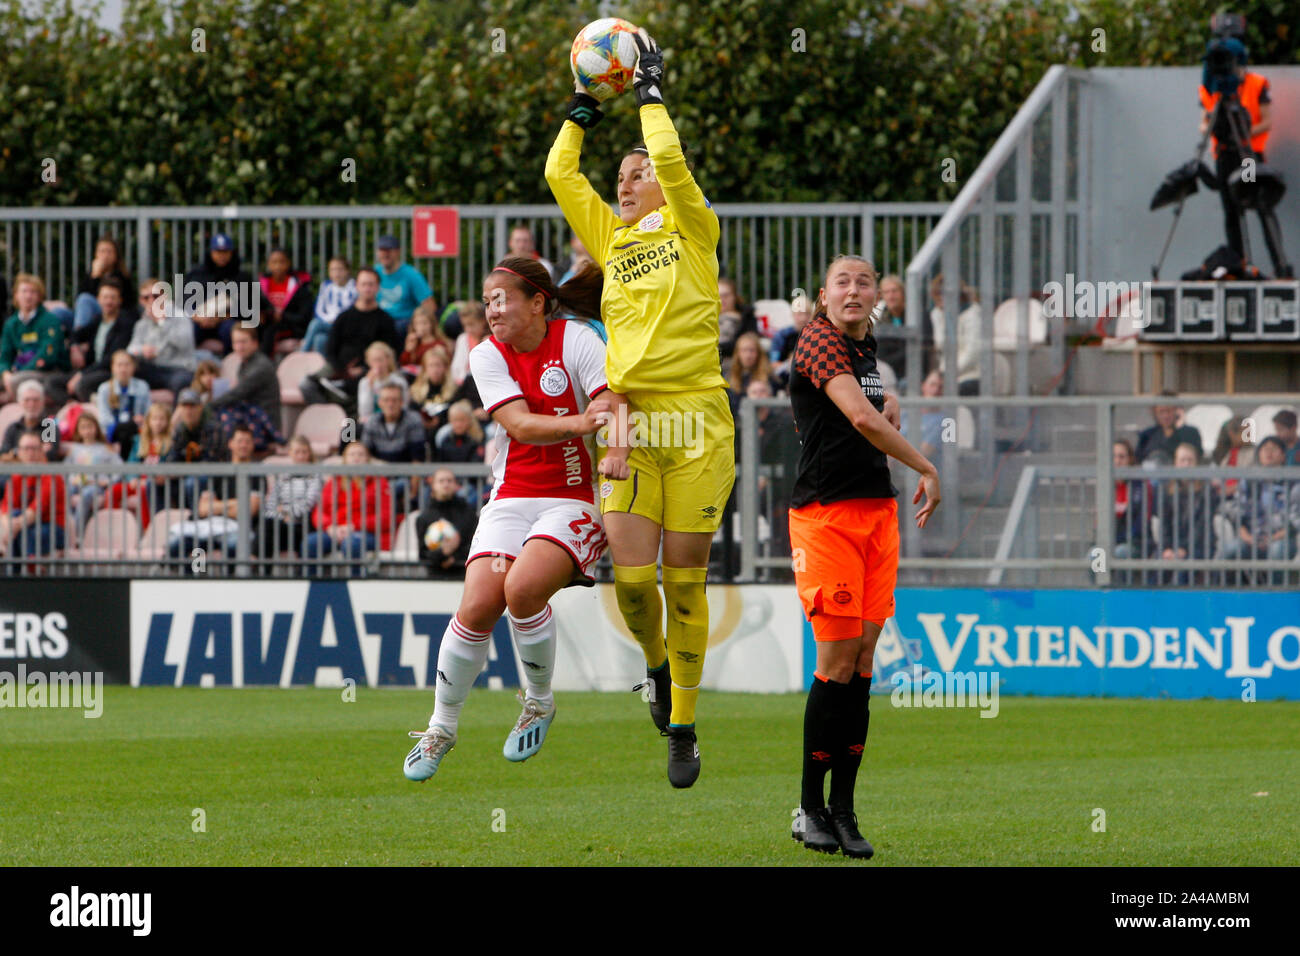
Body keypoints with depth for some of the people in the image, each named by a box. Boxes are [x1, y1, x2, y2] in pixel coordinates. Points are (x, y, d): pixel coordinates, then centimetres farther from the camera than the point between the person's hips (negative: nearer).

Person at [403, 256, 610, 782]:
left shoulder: (577, 341, -5)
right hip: (513, 498, 3)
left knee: (523, 588, -27)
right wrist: (580, 422, -30)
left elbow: (612, 410, -14)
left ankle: (539, 701, -1)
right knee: (478, 605, -14)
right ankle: (442, 726, 6)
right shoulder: (488, 356, 2)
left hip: (576, 498, -3)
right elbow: (519, 424, -13)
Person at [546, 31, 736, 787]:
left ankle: (683, 726, 7)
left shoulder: (692, 232, 4)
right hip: (630, 419, 3)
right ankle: (657, 665, 24)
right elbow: (559, 174, 14)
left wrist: (651, 89, -2)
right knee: (631, 577, -7)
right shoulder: (611, 238, 14)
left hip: (696, 419, -3)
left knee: (685, 581, -1)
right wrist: (583, 112, 18)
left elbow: (671, 160, -10)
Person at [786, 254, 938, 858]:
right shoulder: (819, 342, -10)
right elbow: (861, 417, -22)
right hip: (826, 514, -8)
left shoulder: (864, 348, 17)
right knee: (837, 661, -9)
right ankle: (810, 806, 1)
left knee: (862, 660, 3)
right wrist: (926, 468, -16)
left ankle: (843, 808, 6)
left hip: (877, 509, 8)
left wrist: (887, 408, 15)